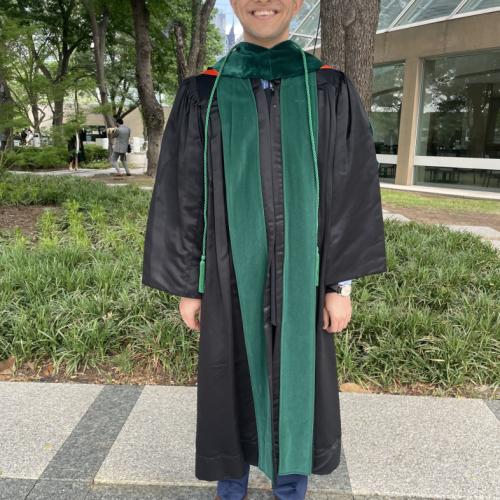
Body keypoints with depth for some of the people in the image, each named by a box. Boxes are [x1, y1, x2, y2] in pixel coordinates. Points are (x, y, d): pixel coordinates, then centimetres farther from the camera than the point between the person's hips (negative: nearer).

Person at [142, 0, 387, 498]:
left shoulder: (331, 91, 1)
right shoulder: (202, 94, 0)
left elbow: (352, 190, -1)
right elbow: (183, 194, 0)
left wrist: (341, 282, -4)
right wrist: (186, 284, -1)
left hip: (299, 272, 1)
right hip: (231, 271, 0)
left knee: (297, 380, 13)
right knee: (233, 381, 13)